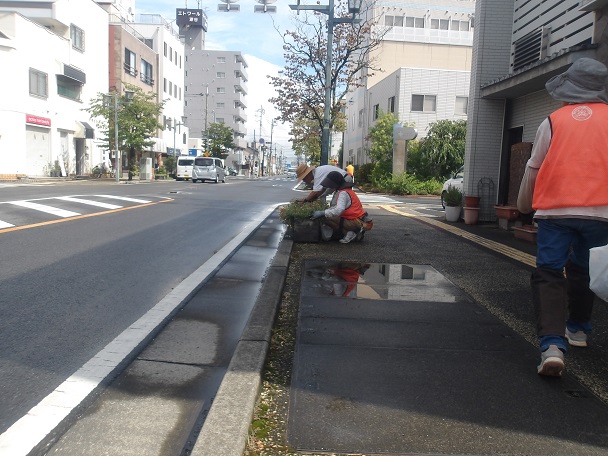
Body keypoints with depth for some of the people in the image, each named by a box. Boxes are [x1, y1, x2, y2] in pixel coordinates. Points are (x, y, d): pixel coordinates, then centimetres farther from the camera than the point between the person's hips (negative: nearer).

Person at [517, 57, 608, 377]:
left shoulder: (553, 121, 3)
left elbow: (533, 168, 7)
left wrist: (524, 205, 22)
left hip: (555, 210, -2)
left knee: (548, 275, -1)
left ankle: (552, 345, -18)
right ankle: (578, 329, 38)